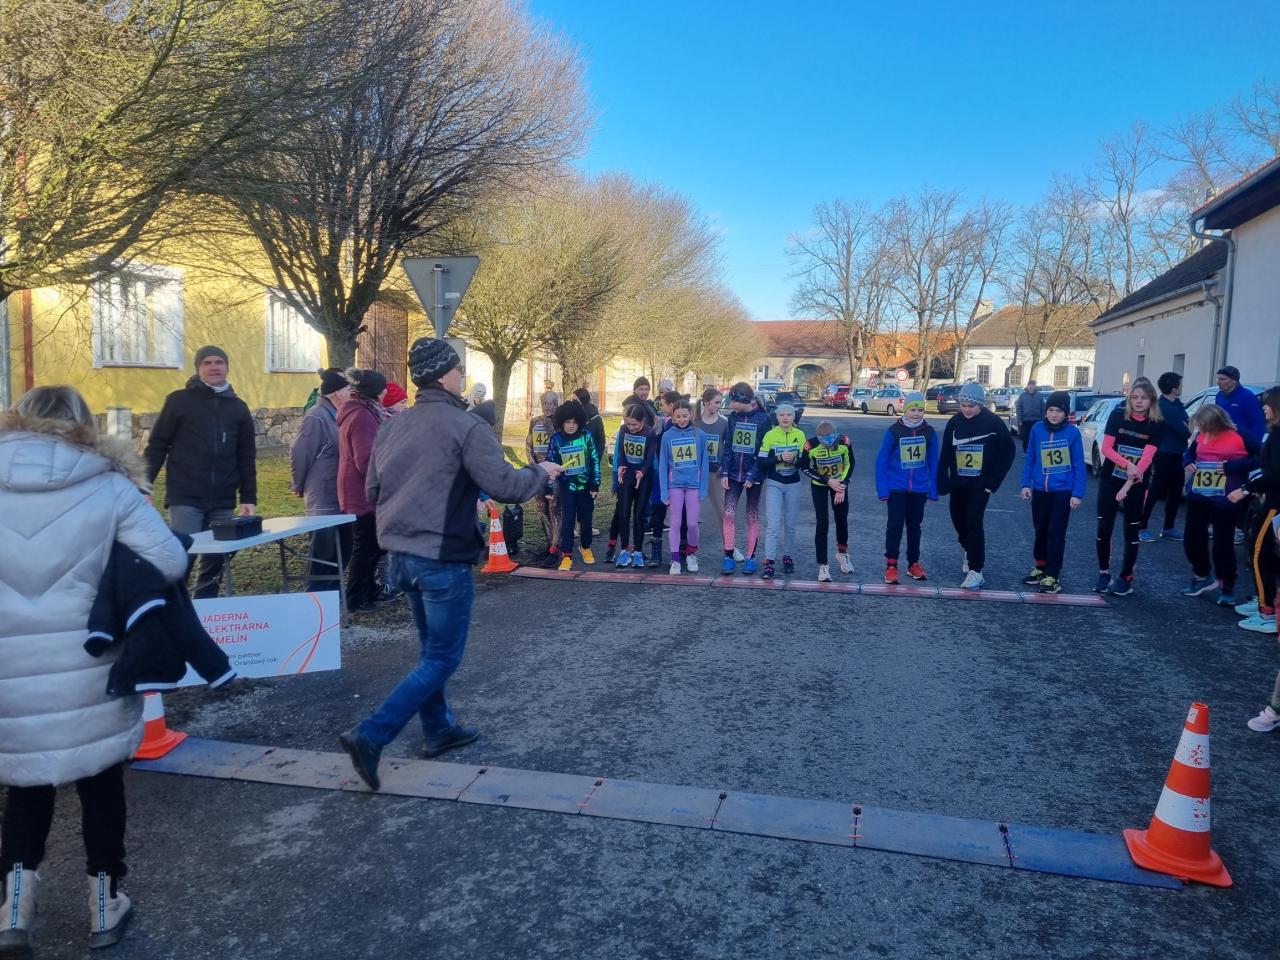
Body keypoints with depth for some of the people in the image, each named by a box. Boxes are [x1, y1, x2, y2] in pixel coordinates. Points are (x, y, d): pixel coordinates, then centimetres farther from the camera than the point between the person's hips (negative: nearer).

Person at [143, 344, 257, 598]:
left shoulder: (238, 407, 10)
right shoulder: (179, 400, 1)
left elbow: (247, 457, 11)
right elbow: (157, 446, 1)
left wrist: (249, 498, 5)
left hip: (222, 502, 3)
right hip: (185, 498, -3)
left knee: (216, 561, 8)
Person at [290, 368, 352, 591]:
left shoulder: (336, 416, 10)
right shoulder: (316, 418, -18)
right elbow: (298, 455, -14)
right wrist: (299, 487, -4)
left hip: (339, 496, 9)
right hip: (324, 498, -9)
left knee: (342, 548, 15)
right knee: (325, 551, -1)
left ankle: (333, 591, 27)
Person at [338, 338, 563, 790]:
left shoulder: (393, 425, 7)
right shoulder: (465, 426, -15)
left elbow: (373, 491, 14)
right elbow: (504, 485, -20)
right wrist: (541, 472, -2)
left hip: (403, 554, 8)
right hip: (444, 559, -8)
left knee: (431, 648, 22)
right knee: (443, 658, 3)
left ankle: (439, 728, 32)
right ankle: (371, 735, -5)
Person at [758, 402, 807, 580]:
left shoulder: (800, 435, 0)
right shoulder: (770, 435, -7)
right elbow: (760, 461, -10)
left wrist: (795, 459, -20)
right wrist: (779, 458, -23)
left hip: (793, 485, 2)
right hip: (774, 484, -2)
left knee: (790, 524, 10)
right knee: (773, 524, -9)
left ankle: (787, 557, 25)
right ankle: (769, 563, -9)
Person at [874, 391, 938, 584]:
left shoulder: (929, 432, 0)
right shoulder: (894, 431, -8)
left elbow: (933, 463, 4)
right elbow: (881, 461, -6)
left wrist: (933, 491, 2)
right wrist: (882, 489, -11)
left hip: (919, 488, 3)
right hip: (896, 487, -3)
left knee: (915, 525, 13)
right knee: (895, 525, -3)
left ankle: (914, 564, 24)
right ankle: (891, 565, 4)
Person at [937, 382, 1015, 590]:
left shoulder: (994, 423, -11)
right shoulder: (954, 423, -2)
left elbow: (1008, 452, -6)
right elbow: (945, 455, -1)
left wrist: (993, 481, -9)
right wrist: (943, 483, -7)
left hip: (980, 483, -4)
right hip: (958, 483, 4)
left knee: (974, 522, -10)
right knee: (958, 520, 13)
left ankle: (976, 571, -6)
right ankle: (969, 551, 42)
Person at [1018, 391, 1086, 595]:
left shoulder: (1072, 432, -9)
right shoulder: (1037, 429, -1)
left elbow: (1078, 465, -7)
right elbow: (1030, 459, 6)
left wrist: (1078, 493, -11)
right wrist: (1026, 484, 1)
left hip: (1063, 492, -3)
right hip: (1040, 490, 3)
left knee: (1056, 534, 0)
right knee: (1040, 531, 16)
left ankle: (1053, 576, 8)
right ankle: (1040, 568, 32)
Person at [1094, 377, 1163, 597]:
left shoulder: (1156, 424, -7)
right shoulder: (1118, 415, -4)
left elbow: (1147, 458, -16)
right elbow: (1106, 448, -7)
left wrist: (1128, 485, -26)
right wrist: (1127, 465, -25)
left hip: (1136, 485, -1)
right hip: (1109, 481, 1)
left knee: (1131, 531, 5)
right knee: (1104, 528, 1)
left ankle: (1126, 577, 14)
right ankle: (1104, 573, 16)